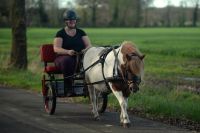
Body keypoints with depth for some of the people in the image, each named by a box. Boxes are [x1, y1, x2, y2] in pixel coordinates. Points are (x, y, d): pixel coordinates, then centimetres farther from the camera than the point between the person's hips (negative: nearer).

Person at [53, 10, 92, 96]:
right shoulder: (60, 33, 5)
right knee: (67, 61, -40)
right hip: (63, 57, -3)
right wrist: (68, 52, -28)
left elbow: (89, 45, 8)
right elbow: (56, 48, -7)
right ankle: (68, 89, -34)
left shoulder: (81, 32, 15)